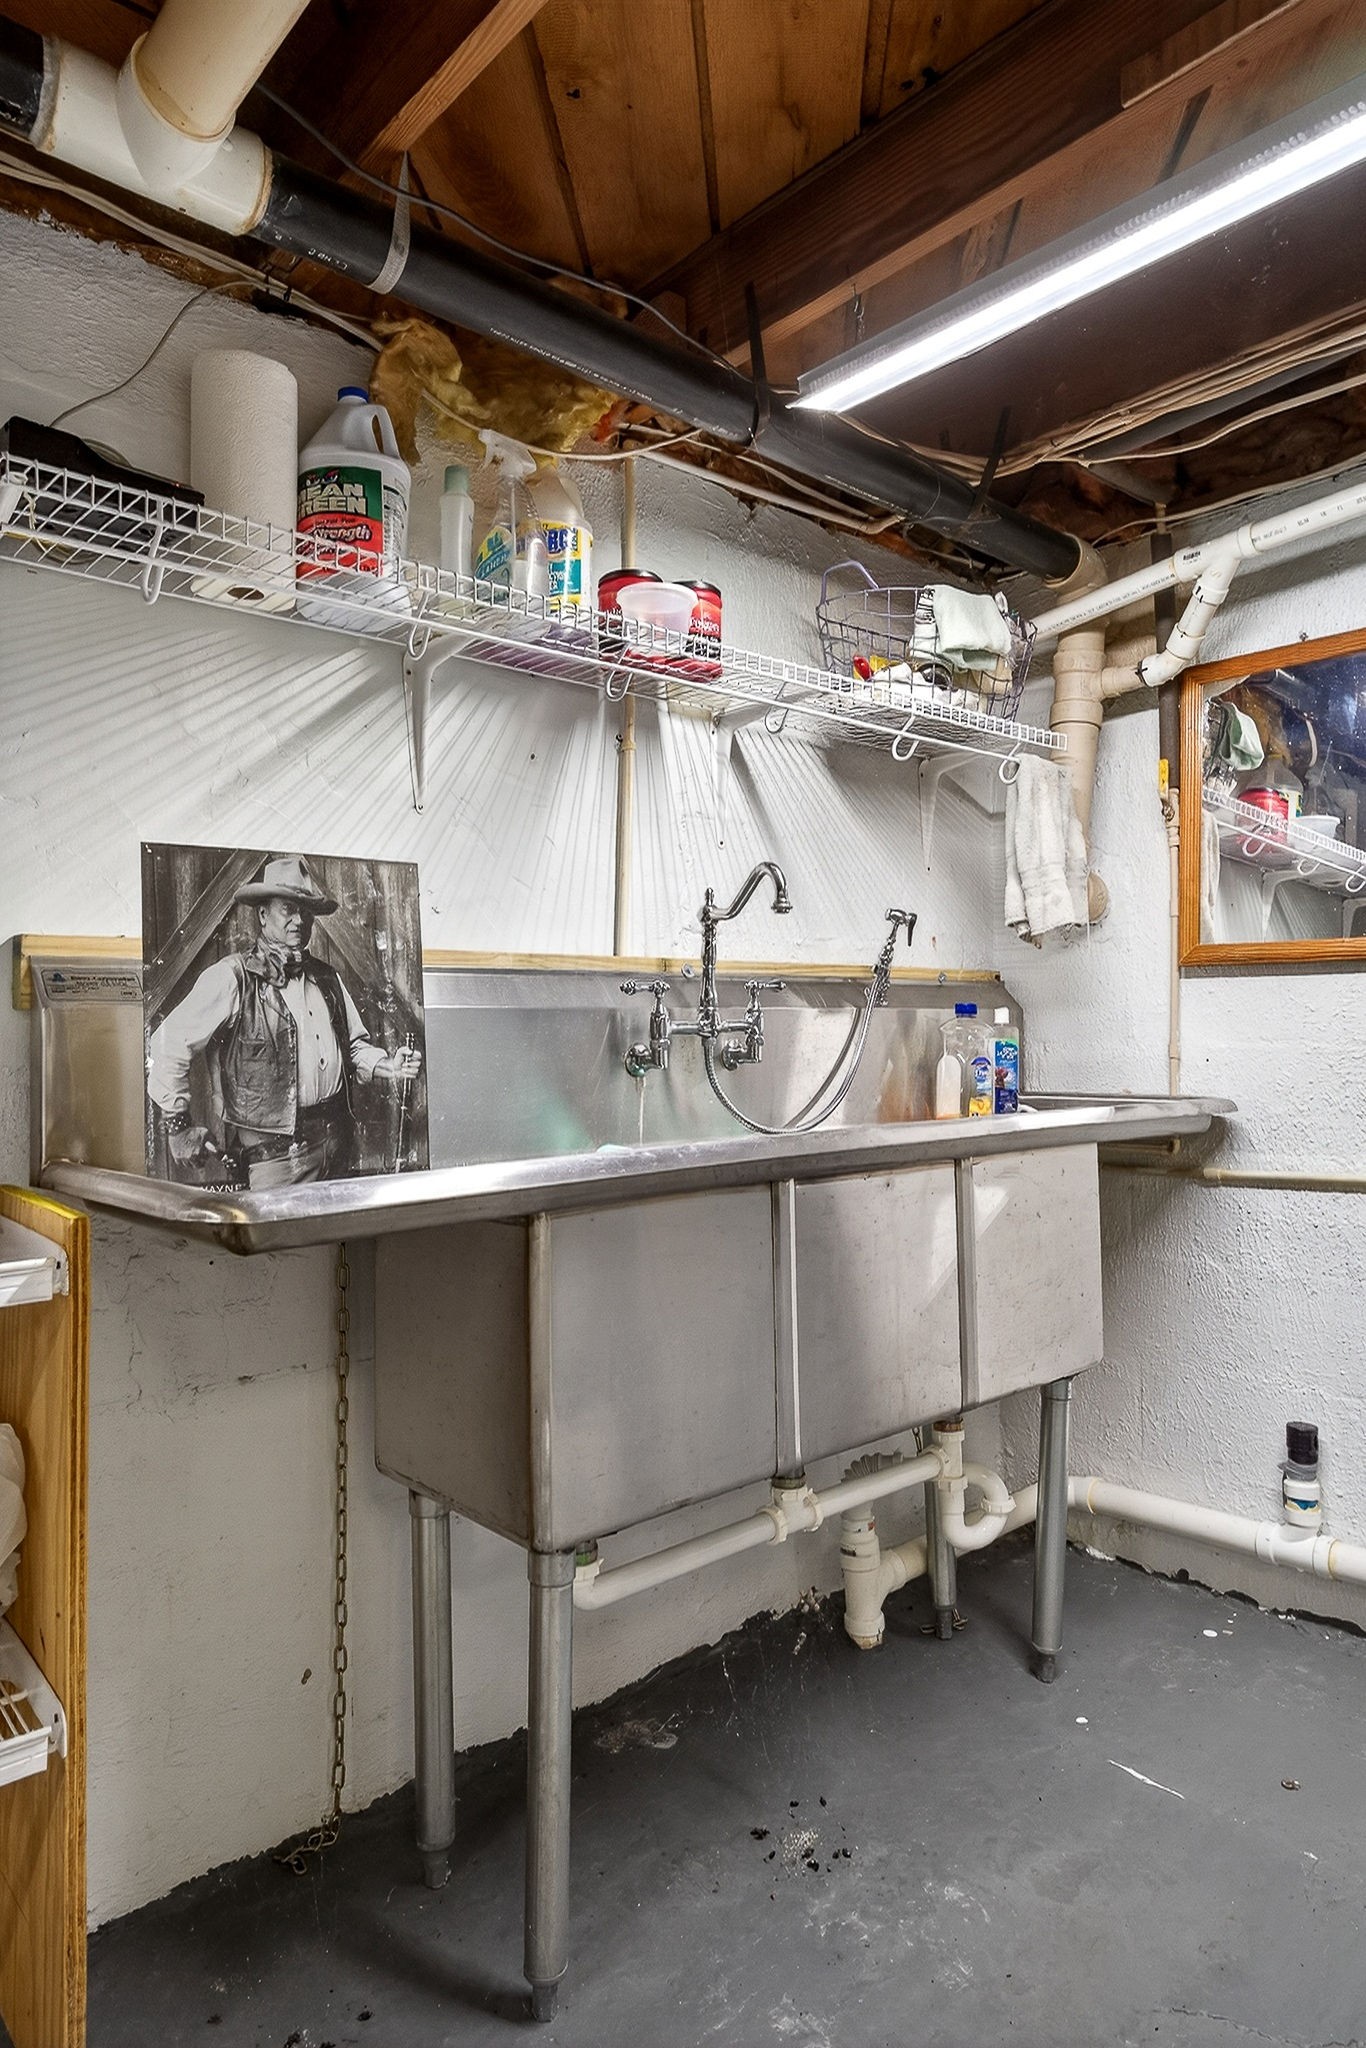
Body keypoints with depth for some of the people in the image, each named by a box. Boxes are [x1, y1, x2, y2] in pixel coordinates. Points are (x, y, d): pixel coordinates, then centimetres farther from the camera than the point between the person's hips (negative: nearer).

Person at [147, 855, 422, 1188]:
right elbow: (167, 1045, -10)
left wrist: (388, 1066, 1)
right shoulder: (232, 977, -9)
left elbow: (355, 1045, 22)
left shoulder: (326, 977, 14)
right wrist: (179, 1127, -9)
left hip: (336, 1145, 7)